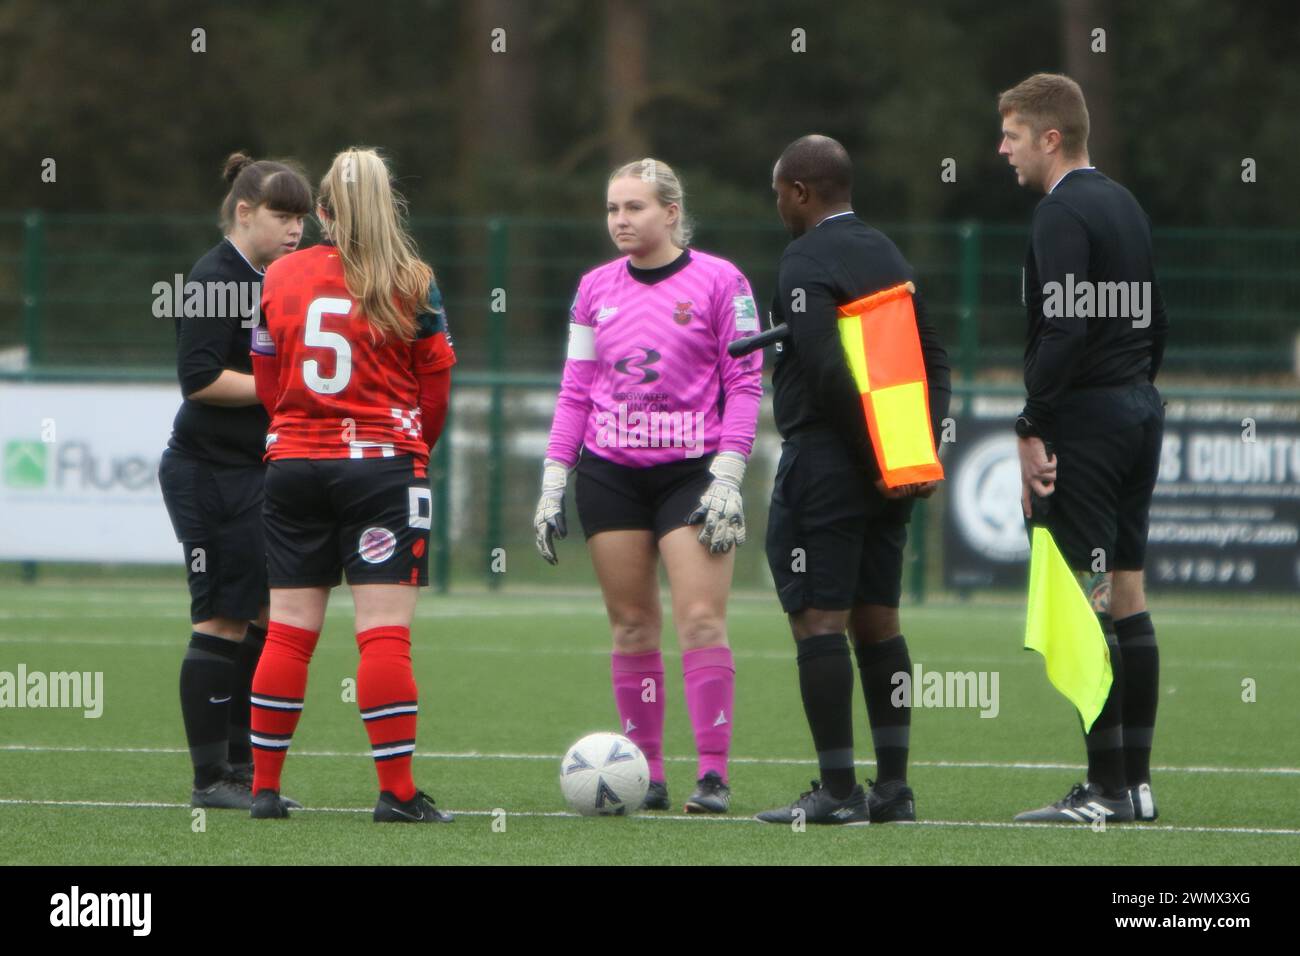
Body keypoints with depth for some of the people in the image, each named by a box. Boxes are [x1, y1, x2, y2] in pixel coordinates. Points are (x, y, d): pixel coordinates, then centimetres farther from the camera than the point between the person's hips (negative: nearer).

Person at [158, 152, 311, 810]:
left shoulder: (273, 281, 15)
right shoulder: (214, 278, -13)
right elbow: (199, 378, -20)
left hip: (257, 473, 9)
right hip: (211, 477, -9)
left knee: (264, 620, 9)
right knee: (223, 623, -7)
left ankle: (240, 766, 16)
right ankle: (211, 779, -3)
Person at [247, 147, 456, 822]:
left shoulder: (280, 276, 4)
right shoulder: (412, 282, -4)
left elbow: (266, 380, 11)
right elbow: (436, 386, 1)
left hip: (293, 459, 3)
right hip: (384, 459, -3)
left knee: (289, 630, 8)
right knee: (385, 630, -5)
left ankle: (264, 786, 11)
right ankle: (397, 792, -7)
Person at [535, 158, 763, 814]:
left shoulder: (719, 281, -2)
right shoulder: (596, 288, 10)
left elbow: (745, 382, -3)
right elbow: (575, 391, 14)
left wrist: (727, 477, -10)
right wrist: (552, 484, 9)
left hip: (692, 470, -4)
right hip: (609, 474, 4)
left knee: (701, 618, -12)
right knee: (631, 622, 3)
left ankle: (713, 775, -12)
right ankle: (646, 774, 7)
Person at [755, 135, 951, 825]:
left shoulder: (806, 263, -12)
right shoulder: (889, 255, 14)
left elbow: (827, 370, -22)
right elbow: (933, 358, 13)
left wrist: (876, 457, -17)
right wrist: (925, 449, 7)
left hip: (824, 461, -8)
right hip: (886, 479, 8)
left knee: (817, 620, -6)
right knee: (877, 620, 12)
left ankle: (837, 792, -8)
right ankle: (893, 787, 11)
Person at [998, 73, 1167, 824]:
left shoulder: (1063, 213, -13)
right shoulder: (1127, 206, 16)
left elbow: (1064, 331, -21)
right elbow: (1155, 318, 19)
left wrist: (1031, 430, -18)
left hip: (1085, 420, -9)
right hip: (1140, 410, 9)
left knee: (1084, 600, -8)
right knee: (1128, 598, 10)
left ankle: (1105, 789, -10)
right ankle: (1136, 782, 12)